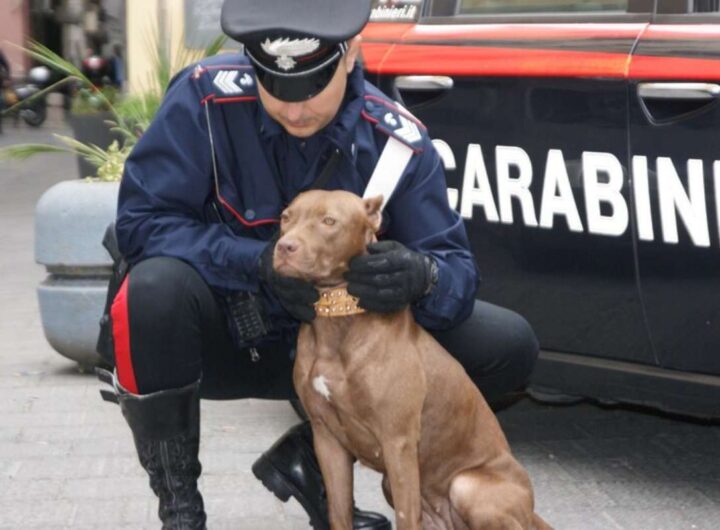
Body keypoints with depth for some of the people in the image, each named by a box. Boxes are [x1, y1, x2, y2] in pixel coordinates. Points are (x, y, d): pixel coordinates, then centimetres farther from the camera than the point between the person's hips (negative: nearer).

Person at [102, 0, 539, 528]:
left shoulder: (398, 141, -15)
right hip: (225, 339, -2)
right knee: (157, 287, -37)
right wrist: (259, 262, -36)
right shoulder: (207, 96, -21)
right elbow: (142, 220, -22)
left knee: (508, 347, -10)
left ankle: (307, 458, 2)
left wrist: (420, 276, -41)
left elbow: (457, 270, -16)